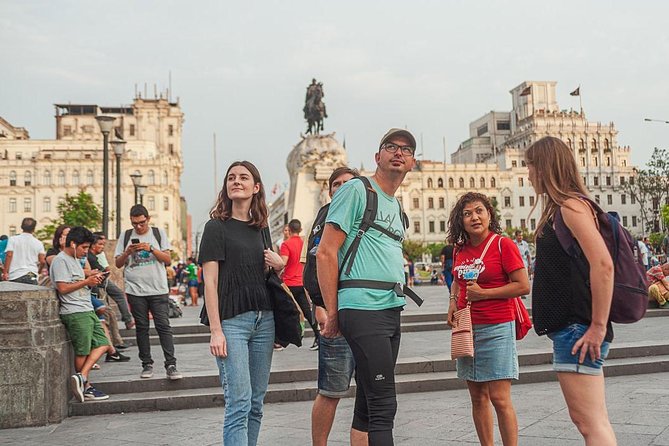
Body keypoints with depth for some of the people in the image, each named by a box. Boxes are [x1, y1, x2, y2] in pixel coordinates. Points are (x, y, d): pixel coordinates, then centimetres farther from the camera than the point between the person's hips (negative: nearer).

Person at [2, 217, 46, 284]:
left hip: (14, 276, 0)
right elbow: (42, 261, 0)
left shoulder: (13, 239, 3)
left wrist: (5, 272, -6)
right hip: (31, 277, 0)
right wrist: (38, 271, 19)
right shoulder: (38, 243, 5)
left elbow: (9, 255, -8)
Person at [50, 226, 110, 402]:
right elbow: (63, 288, -19)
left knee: (102, 344, 5)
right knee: (82, 352, -2)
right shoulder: (60, 260, -11)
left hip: (87, 310, 10)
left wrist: (92, 279, 9)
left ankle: (80, 378, 1)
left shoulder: (74, 260, 19)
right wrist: (86, 281, -14)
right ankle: (86, 387, 7)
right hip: (75, 313, -10)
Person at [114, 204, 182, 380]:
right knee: (141, 328, 6)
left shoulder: (159, 233, 8)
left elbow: (168, 259, 2)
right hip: (135, 290, 1)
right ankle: (147, 364, 15)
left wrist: (151, 249, -12)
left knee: (163, 326, -6)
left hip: (158, 289, -1)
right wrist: (128, 252, -10)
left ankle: (171, 365, -6)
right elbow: (118, 264, 9)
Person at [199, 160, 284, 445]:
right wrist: (215, 330, -15)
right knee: (238, 403, -9)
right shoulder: (216, 226, -2)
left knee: (256, 403, 9)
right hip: (232, 321, -6)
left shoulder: (260, 229, 14)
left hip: (264, 319, 6)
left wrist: (278, 265, 2)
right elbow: (210, 281, -8)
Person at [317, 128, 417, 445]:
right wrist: (333, 314, -9)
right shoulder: (357, 190, -4)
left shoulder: (397, 207, 21)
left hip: (392, 310, 8)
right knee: (383, 405, -9)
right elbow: (326, 252, -10)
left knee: (368, 403, 12)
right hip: (363, 309, -8)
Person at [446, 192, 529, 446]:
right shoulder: (460, 249, 10)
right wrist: (453, 301, 7)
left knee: (500, 399, -6)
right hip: (467, 328, 6)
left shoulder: (503, 245, -8)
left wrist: (483, 293, -14)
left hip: (496, 328, -6)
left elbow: (523, 286, -12)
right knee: (477, 397, 11)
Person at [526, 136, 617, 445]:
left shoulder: (571, 205, -11)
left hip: (578, 328, -10)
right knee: (588, 420, 15)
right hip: (569, 327, 10)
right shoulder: (559, 208, 17)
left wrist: (598, 326, -21)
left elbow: (603, 264, -21)